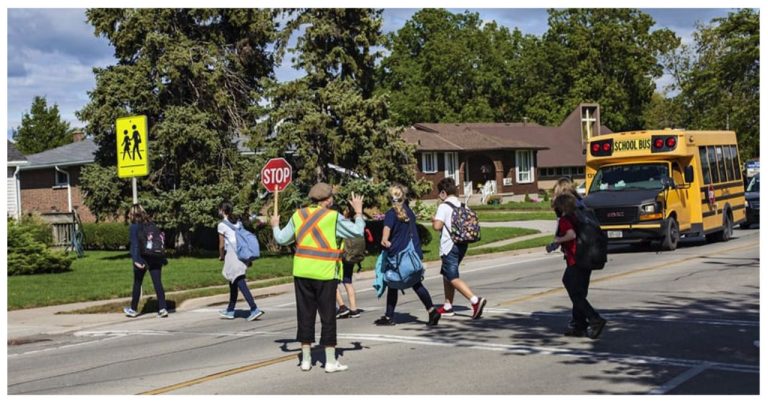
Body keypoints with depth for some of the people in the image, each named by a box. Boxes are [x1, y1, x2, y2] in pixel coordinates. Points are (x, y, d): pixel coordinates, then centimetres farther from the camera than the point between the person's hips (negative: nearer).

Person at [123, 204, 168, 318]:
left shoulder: (134, 227, -4)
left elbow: (134, 244, -14)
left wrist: (136, 260, -21)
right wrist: (163, 258, 16)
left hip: (142, 259, -3)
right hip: (155, 259, 3)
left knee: (137, 284, 11)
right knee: (157, 283, 0)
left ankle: (133, 310, 22)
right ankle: (162, 308, -9)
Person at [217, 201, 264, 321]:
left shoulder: (222, 225, -5)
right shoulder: (238, 223, 14)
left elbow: (222, 245, -6)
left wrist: (221, 256, 11)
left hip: (232, 256, -8)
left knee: (241, 284, -11)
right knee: (233, 284, 18)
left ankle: (254, 309, -20)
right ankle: (230, 311, 27)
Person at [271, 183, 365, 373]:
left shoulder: (298, 215, 6)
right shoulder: (333, 217, -6)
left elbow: (282, 239, 10)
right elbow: (357, 231, -4)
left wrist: (275, 226, 30)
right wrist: (358, 211, 13)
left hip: (301, 272, 4)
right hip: (325, 273, -4)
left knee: (305, 315, 11)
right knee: (328, 316, 4)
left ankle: (306, 359, 15)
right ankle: (330, 361, 7)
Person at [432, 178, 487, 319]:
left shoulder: (444, 206, -11)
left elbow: (437, 226, -20)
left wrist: (434, 220, 2)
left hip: (449, 246, -8)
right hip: (462, 245, 8)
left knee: (453, 278, -9)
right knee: (447, 274, 20)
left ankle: (475, 300, -25)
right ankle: (448, 306, 24)